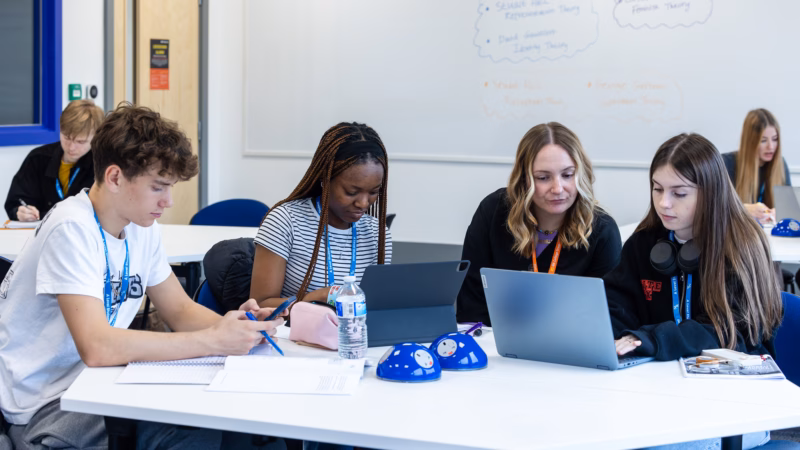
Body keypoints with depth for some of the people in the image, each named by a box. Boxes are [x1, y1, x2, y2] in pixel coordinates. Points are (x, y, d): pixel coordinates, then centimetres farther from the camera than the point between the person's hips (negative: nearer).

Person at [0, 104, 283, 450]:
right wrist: (212, 341, -27)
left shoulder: (142, 227, 5)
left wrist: (230, 326, -10)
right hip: (43, 405, -7)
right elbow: (97, 347, -31)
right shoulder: (72, 229, -21)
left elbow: (179, 310, 13)